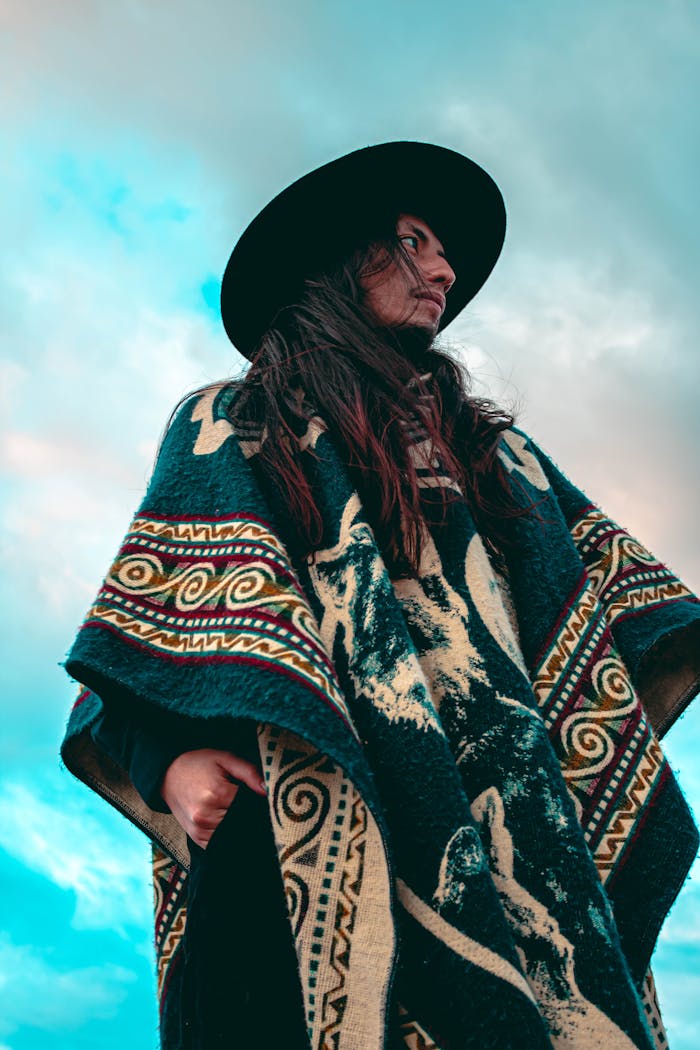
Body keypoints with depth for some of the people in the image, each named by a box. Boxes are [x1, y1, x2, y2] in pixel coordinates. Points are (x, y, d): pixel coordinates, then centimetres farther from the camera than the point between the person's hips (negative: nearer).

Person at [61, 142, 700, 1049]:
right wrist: (173, 756, -14)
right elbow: (160, 606, 2)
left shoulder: (488, 445, 27)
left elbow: (599, 572, 20)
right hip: (320, 811, -3)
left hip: (502, 827, 4)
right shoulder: (229, 426, 15)